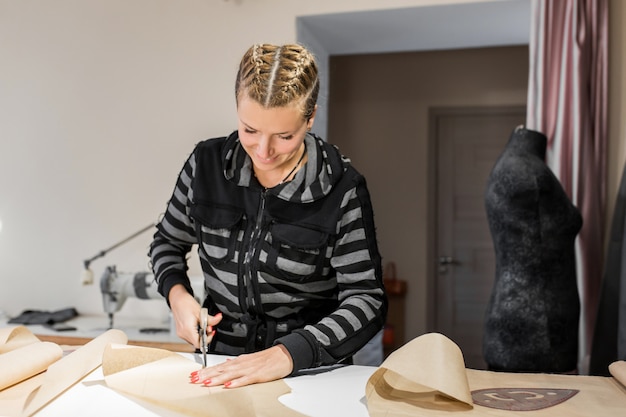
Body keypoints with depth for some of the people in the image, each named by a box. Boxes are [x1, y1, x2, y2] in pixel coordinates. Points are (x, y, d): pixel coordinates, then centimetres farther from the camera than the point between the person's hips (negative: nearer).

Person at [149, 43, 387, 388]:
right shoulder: (207, 163, -2)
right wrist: (177, 294, -6)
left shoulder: (342, 189, -11)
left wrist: (287, 354, -26)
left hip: (310, 371, -1)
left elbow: (366, 300, -14)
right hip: (222, 365, 2)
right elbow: (168, 242, 14)